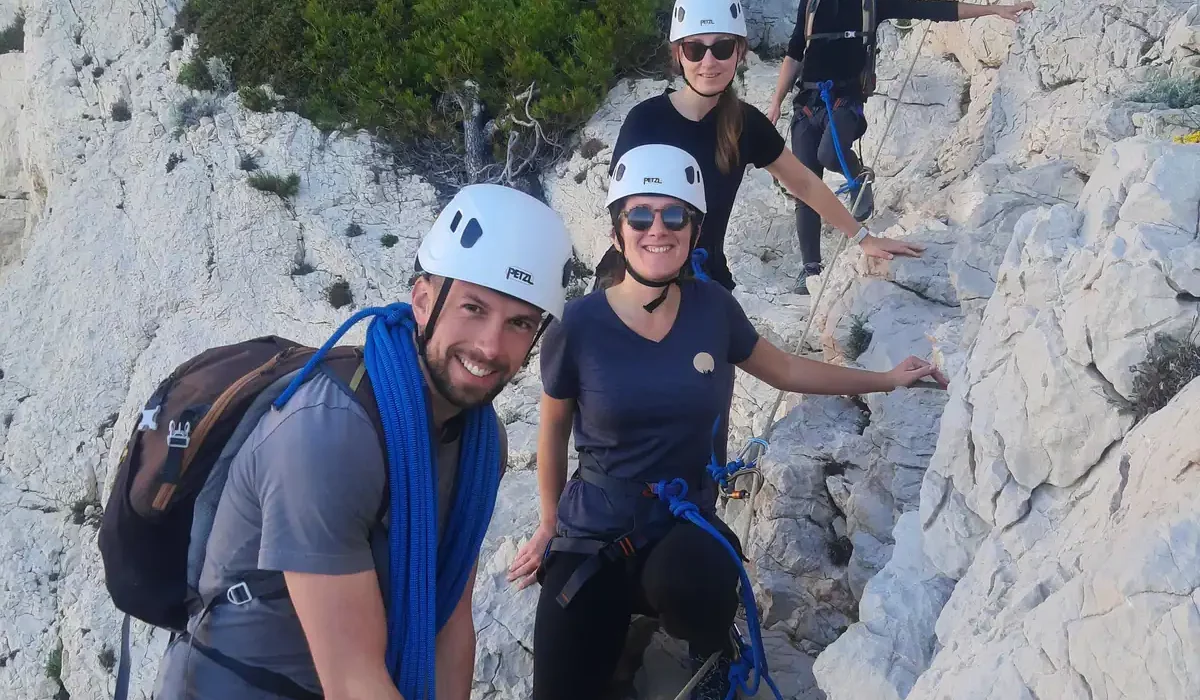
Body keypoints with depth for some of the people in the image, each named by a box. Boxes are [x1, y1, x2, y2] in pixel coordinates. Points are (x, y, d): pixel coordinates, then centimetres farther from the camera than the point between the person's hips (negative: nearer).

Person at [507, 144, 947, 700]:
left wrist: (886, 379, 18)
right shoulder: (578, 326, -13)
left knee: (685, 578, -35)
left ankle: (712, 653, 0)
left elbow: (784, 370, 13)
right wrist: (550, 522, 14)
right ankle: (622, 614, 20)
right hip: (592, 536, -1)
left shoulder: (710, 306, -6)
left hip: (685, 527, 1)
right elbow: (553, 432, 3)